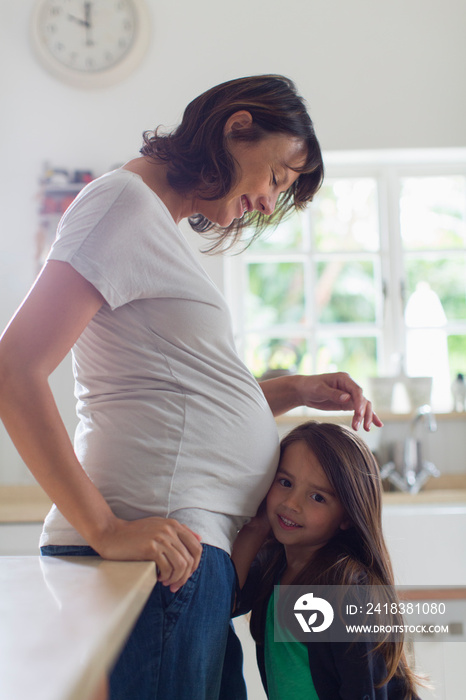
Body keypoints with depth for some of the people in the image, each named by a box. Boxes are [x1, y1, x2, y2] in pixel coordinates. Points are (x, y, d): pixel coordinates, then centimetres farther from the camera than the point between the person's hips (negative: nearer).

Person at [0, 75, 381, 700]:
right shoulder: (126, 200, -7)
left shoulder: (158, 224, 23)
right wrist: (105, 529, -22)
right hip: (158, 548, -10)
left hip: (188, 547, 10)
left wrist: (291, 392, 12)